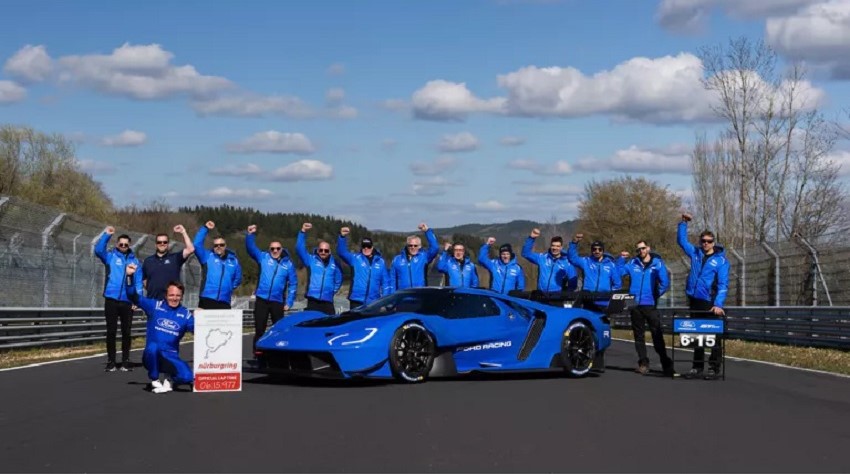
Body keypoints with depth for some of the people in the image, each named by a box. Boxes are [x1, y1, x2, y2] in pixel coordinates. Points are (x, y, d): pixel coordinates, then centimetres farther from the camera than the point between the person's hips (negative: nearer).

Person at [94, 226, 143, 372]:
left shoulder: (134, 260, 9)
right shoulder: (110, 256, 5)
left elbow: (138, 281, 5)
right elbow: (98, 250, -15)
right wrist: (107, 235, -22)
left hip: (127, 301, 1)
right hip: (111, 300, -1)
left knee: (126, 332, 5)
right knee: (111, 332, 2)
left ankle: (125, 361, 12)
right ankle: (111, 361, 8)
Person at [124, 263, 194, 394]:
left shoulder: (185, 314, 3)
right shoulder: (155, 305, 1)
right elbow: (133, 296, -3)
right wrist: (129, 276, -17)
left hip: (171, 357, 1)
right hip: (152, 355, -1)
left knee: (187, 377, -25)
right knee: (153, 347, -38)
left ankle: (170, 382, 12)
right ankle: (155, 381, -11)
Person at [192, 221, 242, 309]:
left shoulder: (233, 260, 15)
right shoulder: (208, 256, 9)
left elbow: (238, 278, 25)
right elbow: (197, 245, -4)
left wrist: (229, 287, 12)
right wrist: (205, 228, -6)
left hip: (224, 302, 2)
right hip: (207, 300, -2)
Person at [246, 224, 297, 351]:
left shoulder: (288, 264, 4)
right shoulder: (263, 257, 4)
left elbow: (293, 284, 3)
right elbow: (251, 248, -7)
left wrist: (289, 303, -4)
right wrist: (250, 235, -26)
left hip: (278, 302, 0)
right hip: (261, 300, 0)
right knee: (259, 330, 4)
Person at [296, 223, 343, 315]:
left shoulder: (334, 263, 12)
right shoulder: (311, 260, 5)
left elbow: (338, 280, 25)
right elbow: (299, 248, -7)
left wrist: (332, 290, 12)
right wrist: (303, 232, -18)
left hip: (328, 302, 2)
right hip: (313, 301, -2)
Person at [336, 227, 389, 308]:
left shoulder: (380, 261, 8)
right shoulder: (355, 258, 5)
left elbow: (386, 282, 10)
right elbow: (341, 252, -8)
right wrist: (342, 237, -24)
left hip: (373, 303, 1)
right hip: (356, 302, -1)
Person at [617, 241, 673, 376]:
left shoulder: (657, 263, 0)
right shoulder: (632, 263, 9)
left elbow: (665, 283, -3)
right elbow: (618, 272, 5)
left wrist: (656, 295, -1)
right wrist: (621, 259, -4)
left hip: (650, 305, -3)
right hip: (635, 305, 3)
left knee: (657, 334, -5)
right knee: (639, 335, 8)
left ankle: (666, 363, 0)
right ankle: (643, 362, 14)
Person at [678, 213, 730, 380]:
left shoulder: (721, 260, -4)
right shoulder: (695, 253, 11)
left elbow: (723, 284, -11)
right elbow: (681, 240, 25)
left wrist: (718, 304, -21)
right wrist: (683, 223, 13)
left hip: (710, 303, -5)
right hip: (694, 300, 5)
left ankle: (714, 368, 1)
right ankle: (698, 366, 17)